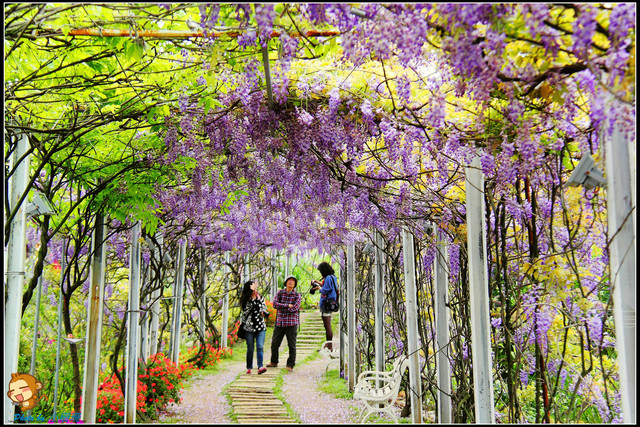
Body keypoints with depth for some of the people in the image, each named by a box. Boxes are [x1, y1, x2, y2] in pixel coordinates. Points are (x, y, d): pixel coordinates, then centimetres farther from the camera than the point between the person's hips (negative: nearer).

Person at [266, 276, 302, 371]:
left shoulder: (297, 296, 2)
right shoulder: (280, 293, 9)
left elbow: (294, 308, -12)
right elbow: (275, 304, -6)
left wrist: (282, 307, -7)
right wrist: (288, 305, -12)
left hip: (292, 323, -2)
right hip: (279, 322, 2)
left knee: (291, 345, -1)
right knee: (274, 343, 7)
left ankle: (290, 364, 11)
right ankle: (274, 362, 26)